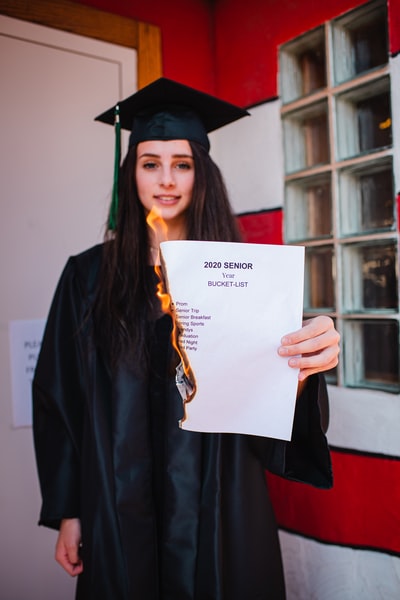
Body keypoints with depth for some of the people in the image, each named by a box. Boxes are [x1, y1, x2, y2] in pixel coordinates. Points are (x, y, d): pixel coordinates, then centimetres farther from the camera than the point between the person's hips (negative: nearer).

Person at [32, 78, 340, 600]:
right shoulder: (90, 276, -2)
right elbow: (59, 398, 0)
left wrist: (305, 366, -29)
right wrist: (66, 512, -1)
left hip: (219, 512, 0)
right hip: (120, 513, 1)